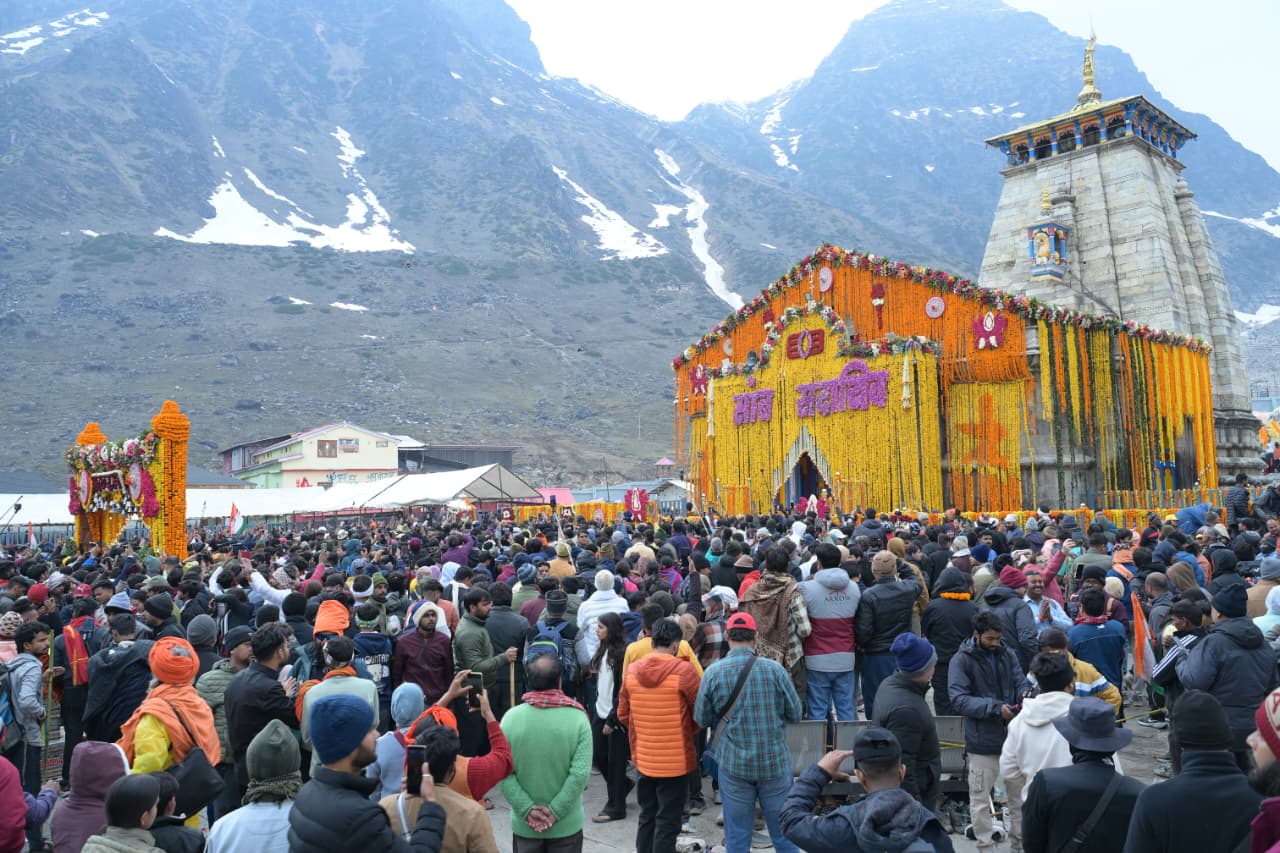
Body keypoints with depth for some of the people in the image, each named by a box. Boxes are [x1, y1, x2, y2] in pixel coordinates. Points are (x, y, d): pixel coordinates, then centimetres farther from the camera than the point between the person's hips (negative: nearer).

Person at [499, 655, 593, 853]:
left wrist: (527, 809, -9)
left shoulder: (511, 717, -9)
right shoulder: (577, 718, -12)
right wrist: (555, 812, -12)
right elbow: (580, 774, -18)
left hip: (524, 824, 1)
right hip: (567, 824, -1)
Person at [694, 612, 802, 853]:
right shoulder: (774, 669, -10)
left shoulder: (713, 673, -9)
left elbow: (701, 719, -1)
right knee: (784, 833, 15)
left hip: (733, 764, 0)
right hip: (775, 761, 0)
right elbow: (795, 714, -2)